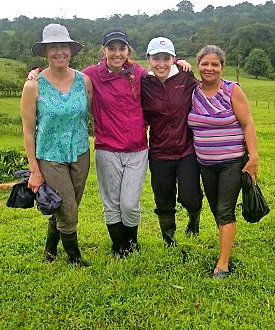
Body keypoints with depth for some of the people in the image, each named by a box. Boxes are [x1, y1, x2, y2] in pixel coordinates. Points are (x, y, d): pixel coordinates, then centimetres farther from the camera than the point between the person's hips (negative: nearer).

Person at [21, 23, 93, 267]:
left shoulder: (84, 81, -3)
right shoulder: (34, 86, -12)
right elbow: (28, 130, -8)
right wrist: (34, 170, -8)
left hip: (80, 154, 4)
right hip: (50, 157, -3)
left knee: (64, 209, 16)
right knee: (68, 212, -1)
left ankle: (51, 249, 42)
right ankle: (74, 256, 27)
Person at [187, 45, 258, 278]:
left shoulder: (232, 90, -8)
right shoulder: (192, 92, 2)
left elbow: (248, 125, -9)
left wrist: (253, 157, -14)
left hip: (233, 161, -4)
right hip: (206, 163, 4)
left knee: (225, 211, -5)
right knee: (216, 209, 14)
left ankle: (223, 264, 1)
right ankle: (227, 244, 35)